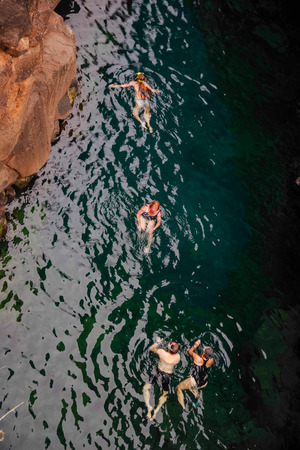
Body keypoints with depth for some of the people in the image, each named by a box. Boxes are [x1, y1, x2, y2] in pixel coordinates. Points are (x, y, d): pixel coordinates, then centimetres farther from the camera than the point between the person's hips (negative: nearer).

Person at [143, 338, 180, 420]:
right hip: (167, 376, 1)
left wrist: (157, 342, 8)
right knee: (164, 394, 23)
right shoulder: (177, 357, -22)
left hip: (157, 372, -1)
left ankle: (149, 407, 0)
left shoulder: (162, 352, -27)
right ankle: (156, 410, 6)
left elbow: (151, 348, -7)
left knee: (146, 388, 17)